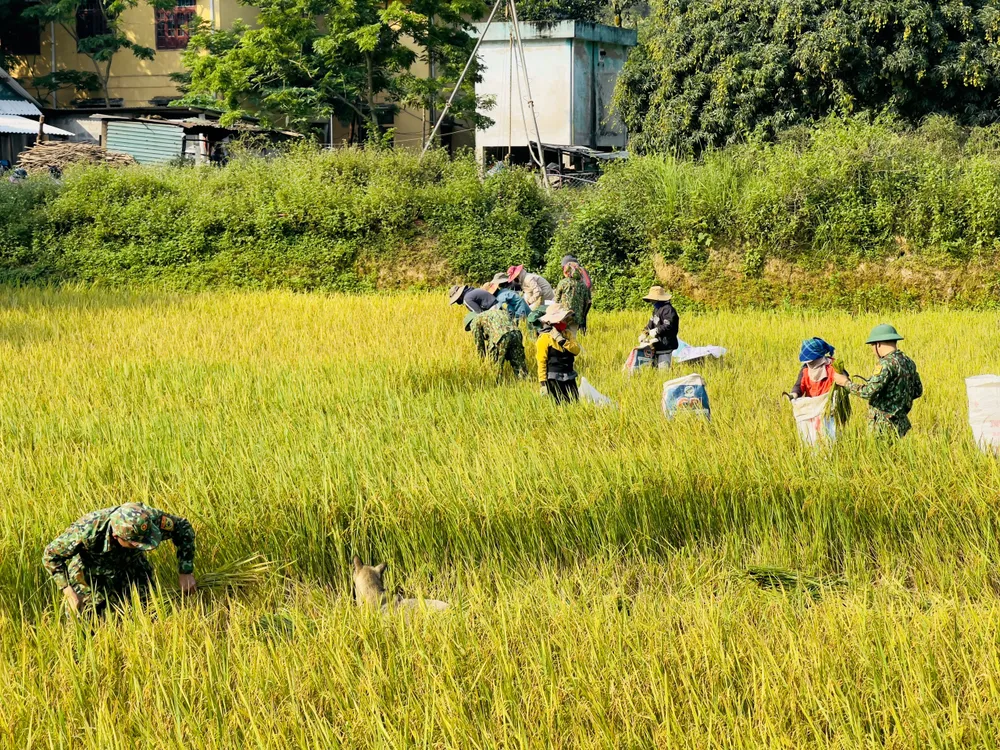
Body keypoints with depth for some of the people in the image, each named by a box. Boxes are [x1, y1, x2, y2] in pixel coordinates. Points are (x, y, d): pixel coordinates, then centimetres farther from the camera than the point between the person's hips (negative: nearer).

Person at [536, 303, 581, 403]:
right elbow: (541, 362, -10)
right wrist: (543, 383, -14)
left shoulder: (567, 333, 11)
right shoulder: (544, 337, -8)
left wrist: (562, 340, -16)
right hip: (554, 379, -6)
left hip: (569, 378, 6)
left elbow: (576, 350, -3)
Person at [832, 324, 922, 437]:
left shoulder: (888, 363, -18)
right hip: (902, 423, 9)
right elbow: (918, 391, 19)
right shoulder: (908, 362, 10)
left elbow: (869, 392, -23)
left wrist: (846, 382, -10)